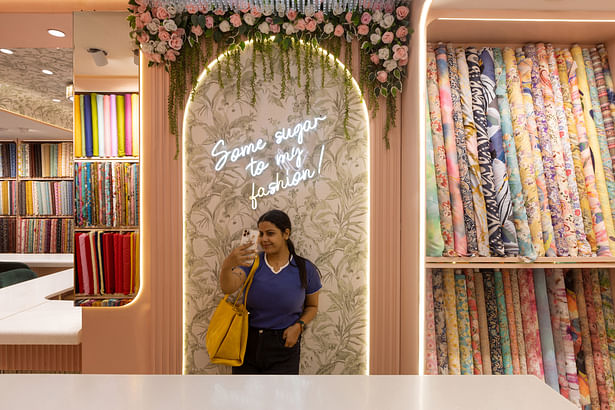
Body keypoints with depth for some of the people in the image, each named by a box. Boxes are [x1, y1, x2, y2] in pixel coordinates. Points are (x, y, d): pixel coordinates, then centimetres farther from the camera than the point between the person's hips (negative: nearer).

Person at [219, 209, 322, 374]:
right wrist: (227, 266, -43)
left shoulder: (305, 269, -8)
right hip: (248, 343, 2)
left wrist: (299, 325, -12)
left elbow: (312, 306, 6)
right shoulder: (252, 262, -7)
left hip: (283, 348, -1)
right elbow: (228, 288, -24)